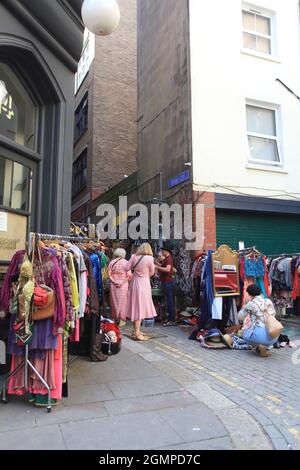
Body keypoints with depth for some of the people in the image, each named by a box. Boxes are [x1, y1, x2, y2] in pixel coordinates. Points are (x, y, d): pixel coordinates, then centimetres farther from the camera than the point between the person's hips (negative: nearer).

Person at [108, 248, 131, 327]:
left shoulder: (111, 262, 2)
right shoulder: (126, 262, -4)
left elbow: (109, 274, -2)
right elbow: (128, 275, -9)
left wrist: (114, 281, -4)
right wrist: (123, 282, -5)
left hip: (113, 285, 2)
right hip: (123, 285, -2)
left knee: (114, 302, 13)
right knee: (122, 302, 6)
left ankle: (114, 319, 21)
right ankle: (121, 320, 9)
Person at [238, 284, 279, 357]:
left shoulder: (251, 304, -4)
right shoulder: (269, 301, 11)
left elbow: (240, 317, 9)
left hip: (262, 336, -5)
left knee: (244, 332, 25)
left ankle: (259, 346, 1)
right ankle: (265, 346, 15)